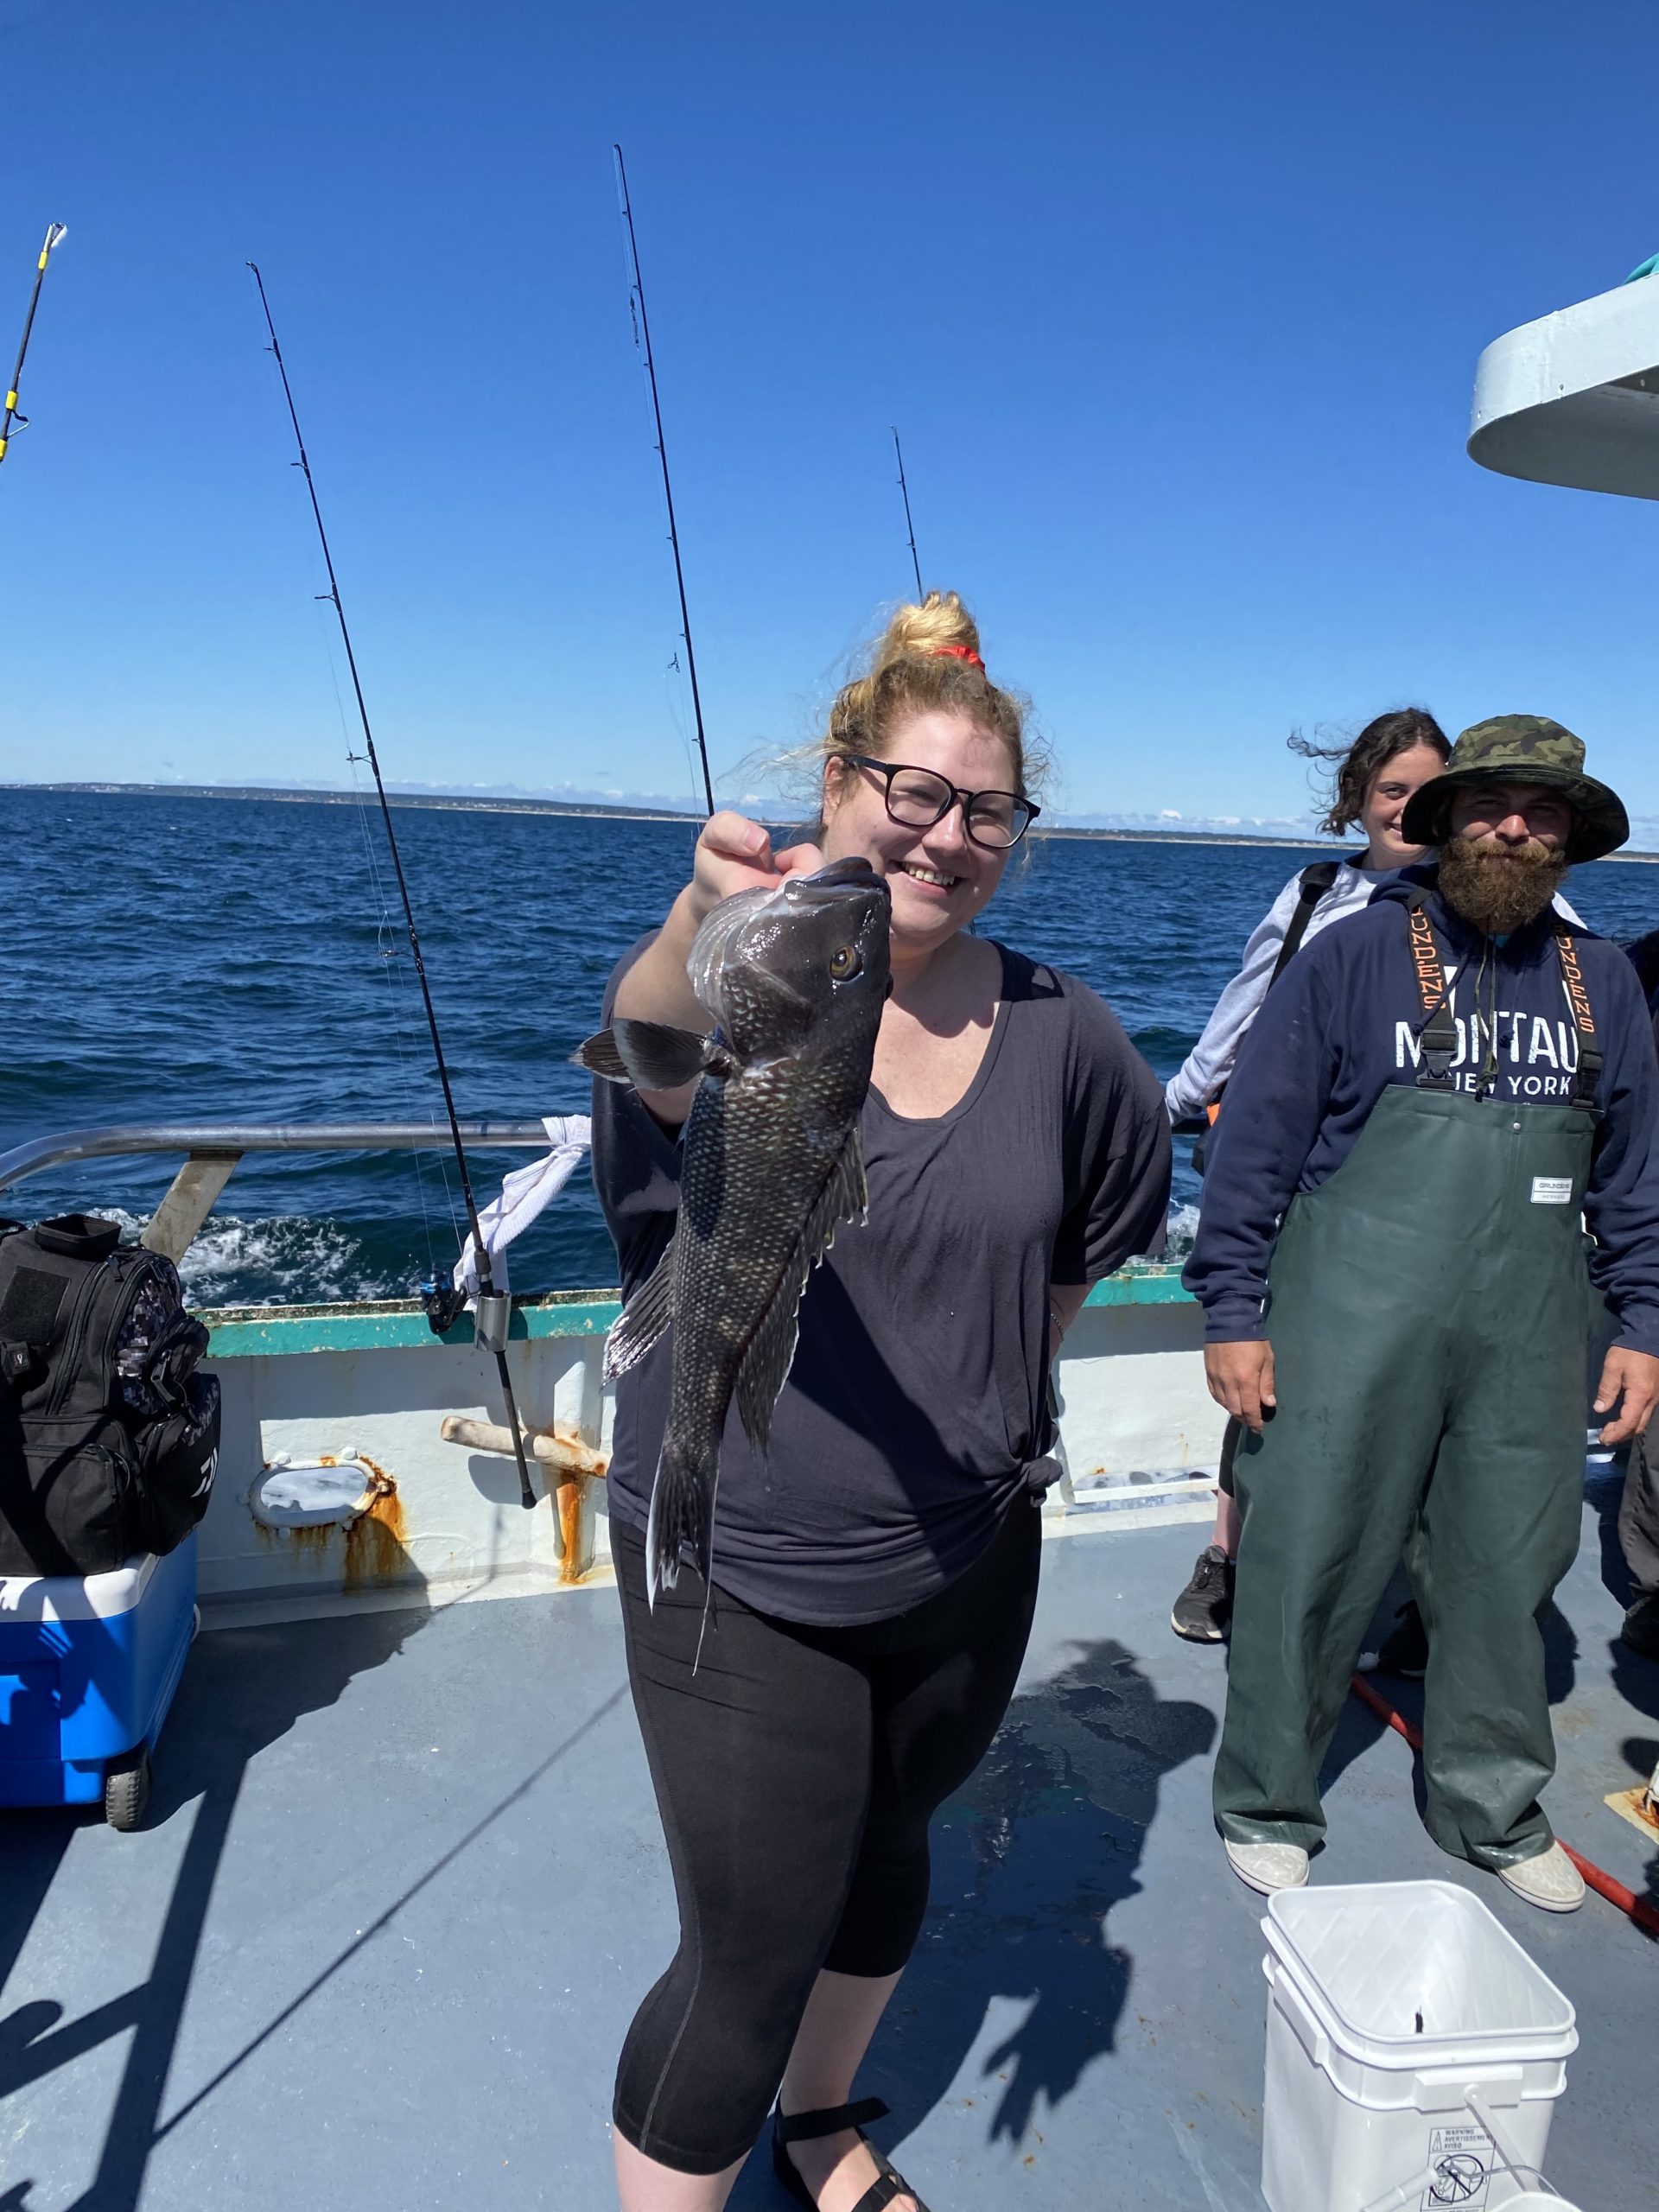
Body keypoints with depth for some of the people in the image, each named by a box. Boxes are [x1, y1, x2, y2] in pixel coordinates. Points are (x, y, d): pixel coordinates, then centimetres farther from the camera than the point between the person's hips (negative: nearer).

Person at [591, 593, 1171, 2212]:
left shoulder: (1055, 1032, -5)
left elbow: (1115, 1193, 14)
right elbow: (654, 1041, -43)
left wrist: (994, 1375, 10)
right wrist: (708, 923, -66)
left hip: (969, 1558, 5)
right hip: (743, 1576, -4)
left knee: (887, 1858, 26)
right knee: (752, 1962, 5)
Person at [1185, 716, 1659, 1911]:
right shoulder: (1355, 955, -3)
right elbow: (1256, 1141, -4)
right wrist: (1233, 1315, -7)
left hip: (1528, 1341, 4)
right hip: (1352, 1325, -4)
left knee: (1508, 1569, 15)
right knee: (1310, 1566, 4)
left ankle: (1495, 1809, 37)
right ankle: (1267, 1810, 25)